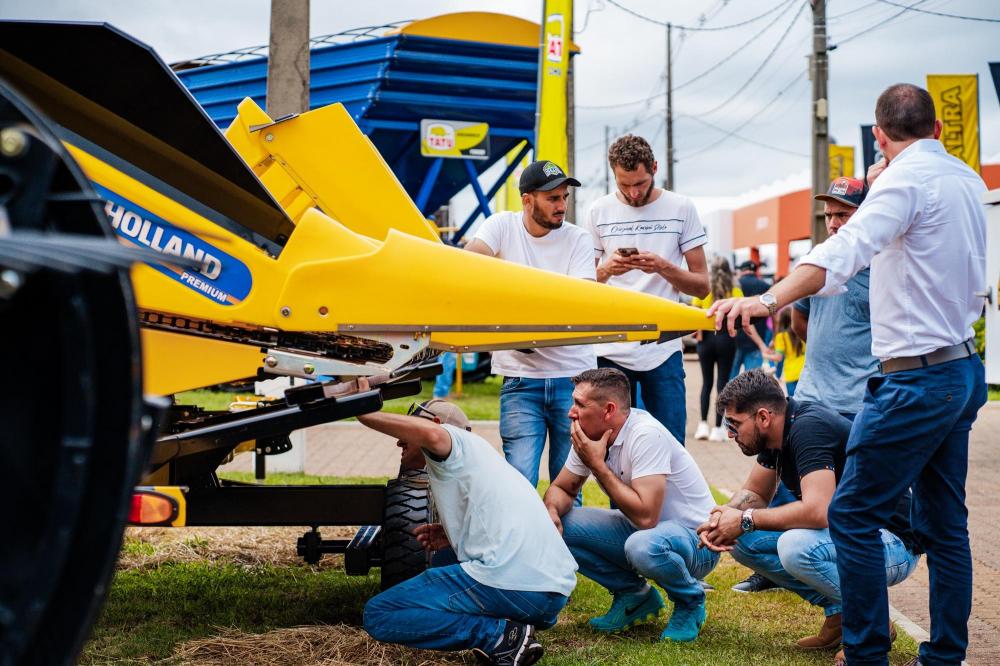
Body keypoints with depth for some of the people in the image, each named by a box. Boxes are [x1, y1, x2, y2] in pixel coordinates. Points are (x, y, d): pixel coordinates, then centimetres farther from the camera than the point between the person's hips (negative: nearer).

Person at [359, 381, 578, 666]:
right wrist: (454, 535, 19)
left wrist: (368, 415, -9)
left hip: (509, 586, -9)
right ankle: (506, 630, 10)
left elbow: (431, 434, -21)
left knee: (377, 615, -1)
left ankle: (499, 635, -12)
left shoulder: (458, 441, 5)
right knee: (444, 558, 36)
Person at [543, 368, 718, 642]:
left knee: (642, 546, -40)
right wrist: (551, 512, -16)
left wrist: (597, 465, -27)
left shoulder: (646, 435, -27)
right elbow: (561, 488, 9)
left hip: (695, 537, -8)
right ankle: (634, 595, 8)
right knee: (560, 524, -8)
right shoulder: (590, 436, -4)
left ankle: (690, 602, -6)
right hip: (640, 530, 8)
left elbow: (645, 516, -35)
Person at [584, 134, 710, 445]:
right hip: (611, 350, 1)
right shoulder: (599, 211, 6)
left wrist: (663, 267, -14)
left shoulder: (681, 208, 3)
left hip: (663, 349, -1)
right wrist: (606, 270, -10)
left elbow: (702, 285, 4)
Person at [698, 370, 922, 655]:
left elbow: (818, 511, -36)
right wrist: (722, 518, -8)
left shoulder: (808, 428, -25)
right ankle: (837, 610, 6)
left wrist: (745, 520, -24)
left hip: (892, 542, -9)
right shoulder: (776, 432, 3)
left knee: (796, 547, -34)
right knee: (743, 540, 0)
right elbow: (754, 493, 14)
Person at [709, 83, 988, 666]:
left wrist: (769, 300, -43)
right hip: (963, 370, 9)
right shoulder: (967, 179, 12)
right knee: (944, 523, 13)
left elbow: (848, 248, -32)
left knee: (853, 515, -4)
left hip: (918, 375, -9)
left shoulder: (906, 178, -14)